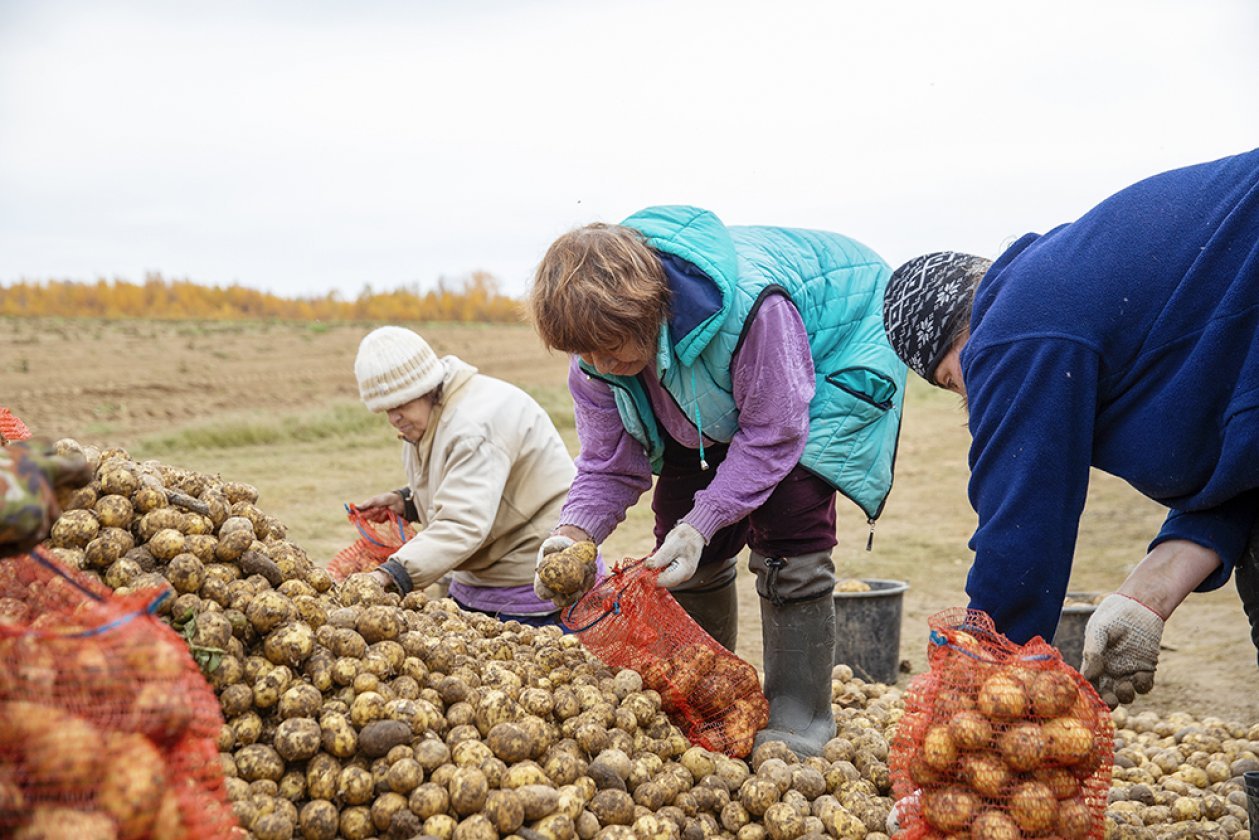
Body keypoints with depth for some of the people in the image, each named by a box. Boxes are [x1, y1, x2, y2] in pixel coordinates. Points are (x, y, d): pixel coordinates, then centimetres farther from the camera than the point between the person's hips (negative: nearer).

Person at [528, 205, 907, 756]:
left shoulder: (749, 304, -43)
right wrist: (576, 530, -34)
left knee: (786, 523, -21)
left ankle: (798, 717, -9)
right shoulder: (598, 342, -22)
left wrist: (704, 521, -42)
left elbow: (772, 434, -34)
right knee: (678, 516, 1)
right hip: (716, 406, 7)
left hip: (832, 364, -6)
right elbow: (609, 461, -15)